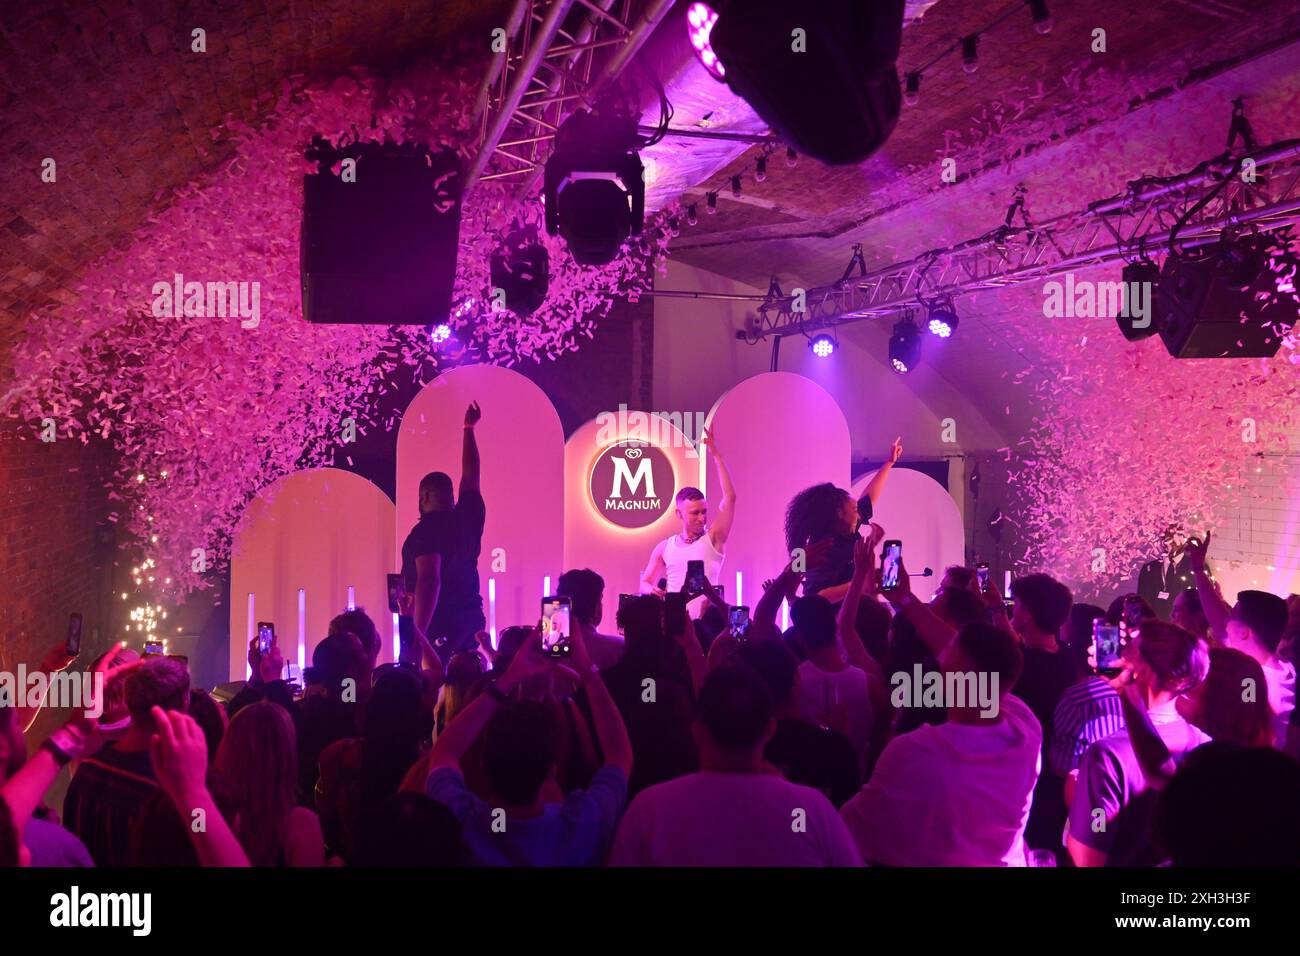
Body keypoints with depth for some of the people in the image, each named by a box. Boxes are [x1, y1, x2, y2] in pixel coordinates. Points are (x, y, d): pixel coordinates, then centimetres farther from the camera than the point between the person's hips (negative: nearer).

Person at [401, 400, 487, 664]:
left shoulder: (427, 529, -10)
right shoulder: (470, 517, 8)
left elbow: (429, 580, -22)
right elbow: (470, 475, 24)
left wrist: (419, 634, -25)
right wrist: (469, 429, 35)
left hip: (437, 623, -7)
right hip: (471, 620, 7)